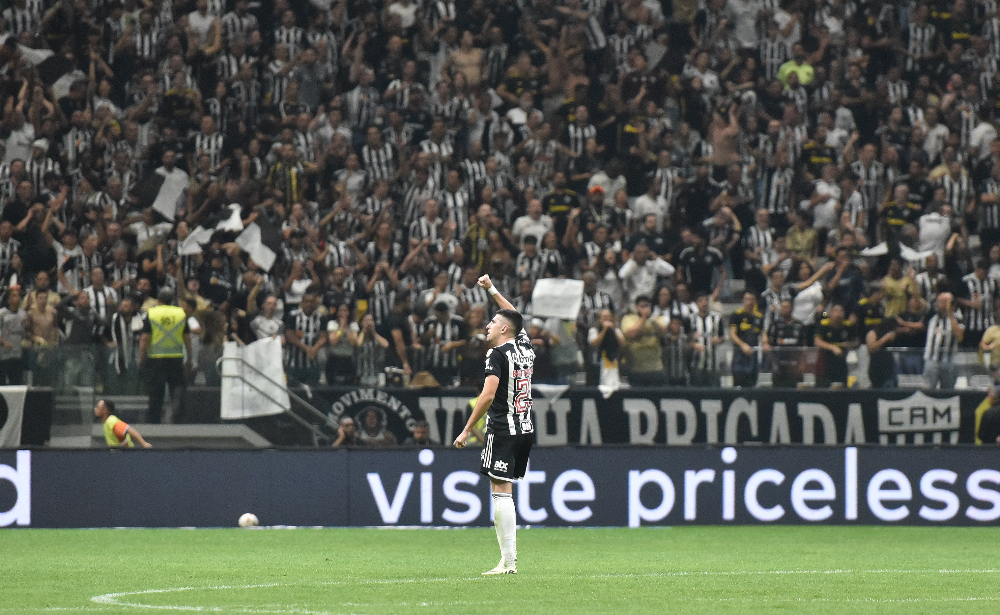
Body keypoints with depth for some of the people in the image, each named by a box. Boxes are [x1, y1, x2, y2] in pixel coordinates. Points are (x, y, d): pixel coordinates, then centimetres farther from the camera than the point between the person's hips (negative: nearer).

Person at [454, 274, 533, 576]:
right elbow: (515, 319, 33)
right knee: (504, 494, 10)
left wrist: (467, 430, -13)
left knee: (501, 492, -8)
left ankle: (508, 561, -13)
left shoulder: (499, 354, -10)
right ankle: (509, 558, 7)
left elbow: (488, 395, -18)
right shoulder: (525, 347, 12)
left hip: (503, 430, -8)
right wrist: (492, 290, 41)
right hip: (526, 429, 8)